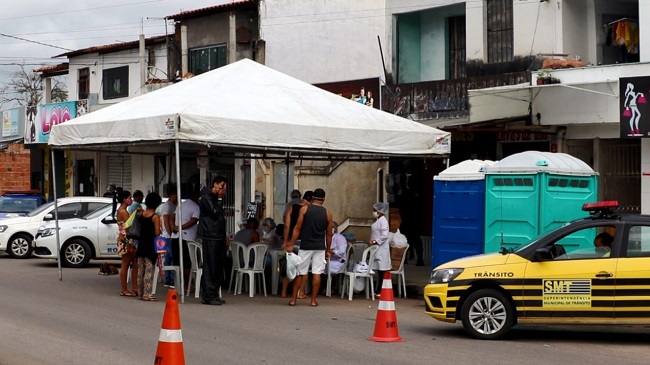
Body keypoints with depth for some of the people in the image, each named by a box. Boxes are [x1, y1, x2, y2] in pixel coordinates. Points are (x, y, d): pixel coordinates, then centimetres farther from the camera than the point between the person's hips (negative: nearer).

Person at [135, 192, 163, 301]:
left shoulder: (141, 215, 4)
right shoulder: (155, 217, -13)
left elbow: (138, 229, 7)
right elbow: (157, 233, -14)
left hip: (141, 245, 6)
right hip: (151, 246, -6)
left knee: (141, 270, 12)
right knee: (149, 271, -4)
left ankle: (141, 293, 19)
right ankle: (147, 295, -5)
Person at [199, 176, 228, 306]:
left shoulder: (216, 198, 22)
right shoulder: (206, 198, -7)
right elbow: (215, 212, -19)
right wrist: (220, 198, -7)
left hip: (219, 238, 9)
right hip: (210, 238, -9)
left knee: (218, 266, 9)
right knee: (210, 267, -9)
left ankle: (214, 294, 14)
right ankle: (208, 296, -8)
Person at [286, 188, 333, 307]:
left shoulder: (304, 209, -2)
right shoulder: (327, 214, 4)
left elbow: (297, 229, -5)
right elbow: (329, 234, 8)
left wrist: (291, 244, -3)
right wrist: (328, 250, 17)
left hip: (305, 246, -1)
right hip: (320, 247, 1)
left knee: (300, 273, 5)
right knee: (317, 273, 3)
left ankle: (293, 299, 9)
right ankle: (313, 300, 4)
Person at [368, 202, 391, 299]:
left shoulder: (383, 221, -13)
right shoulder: (378, 220, 17)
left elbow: (384, 235, -21)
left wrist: (374, 242, -21)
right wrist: (371, 241, 14)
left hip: (381, 250, -10)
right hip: (377, 250, 10)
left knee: (381, 271, -8)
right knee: (378, 271, 10)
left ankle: (379, 292, -8)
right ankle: (377, 291, 12)